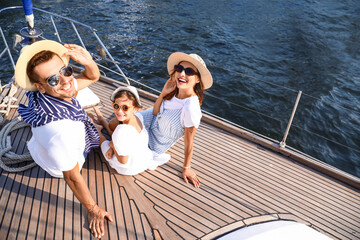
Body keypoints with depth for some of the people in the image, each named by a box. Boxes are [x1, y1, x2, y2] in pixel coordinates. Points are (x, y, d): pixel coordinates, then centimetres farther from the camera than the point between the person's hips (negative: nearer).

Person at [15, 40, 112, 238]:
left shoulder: (60, 88, -29)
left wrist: (88, 62, -37)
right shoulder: (59, 132, -48)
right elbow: (72, 177, -35)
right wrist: (93, 210, -22)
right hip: (59, 168, -5)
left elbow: (93, 77, -14)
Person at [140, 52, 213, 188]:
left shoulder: (191, 108, -39)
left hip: (157, 142, -5)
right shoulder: (176, 91, -18)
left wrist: (186, 168, -12)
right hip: (153, 121, 6)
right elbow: (155, 113, -6)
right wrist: (163, 92, -22)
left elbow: (188, 143, -26)